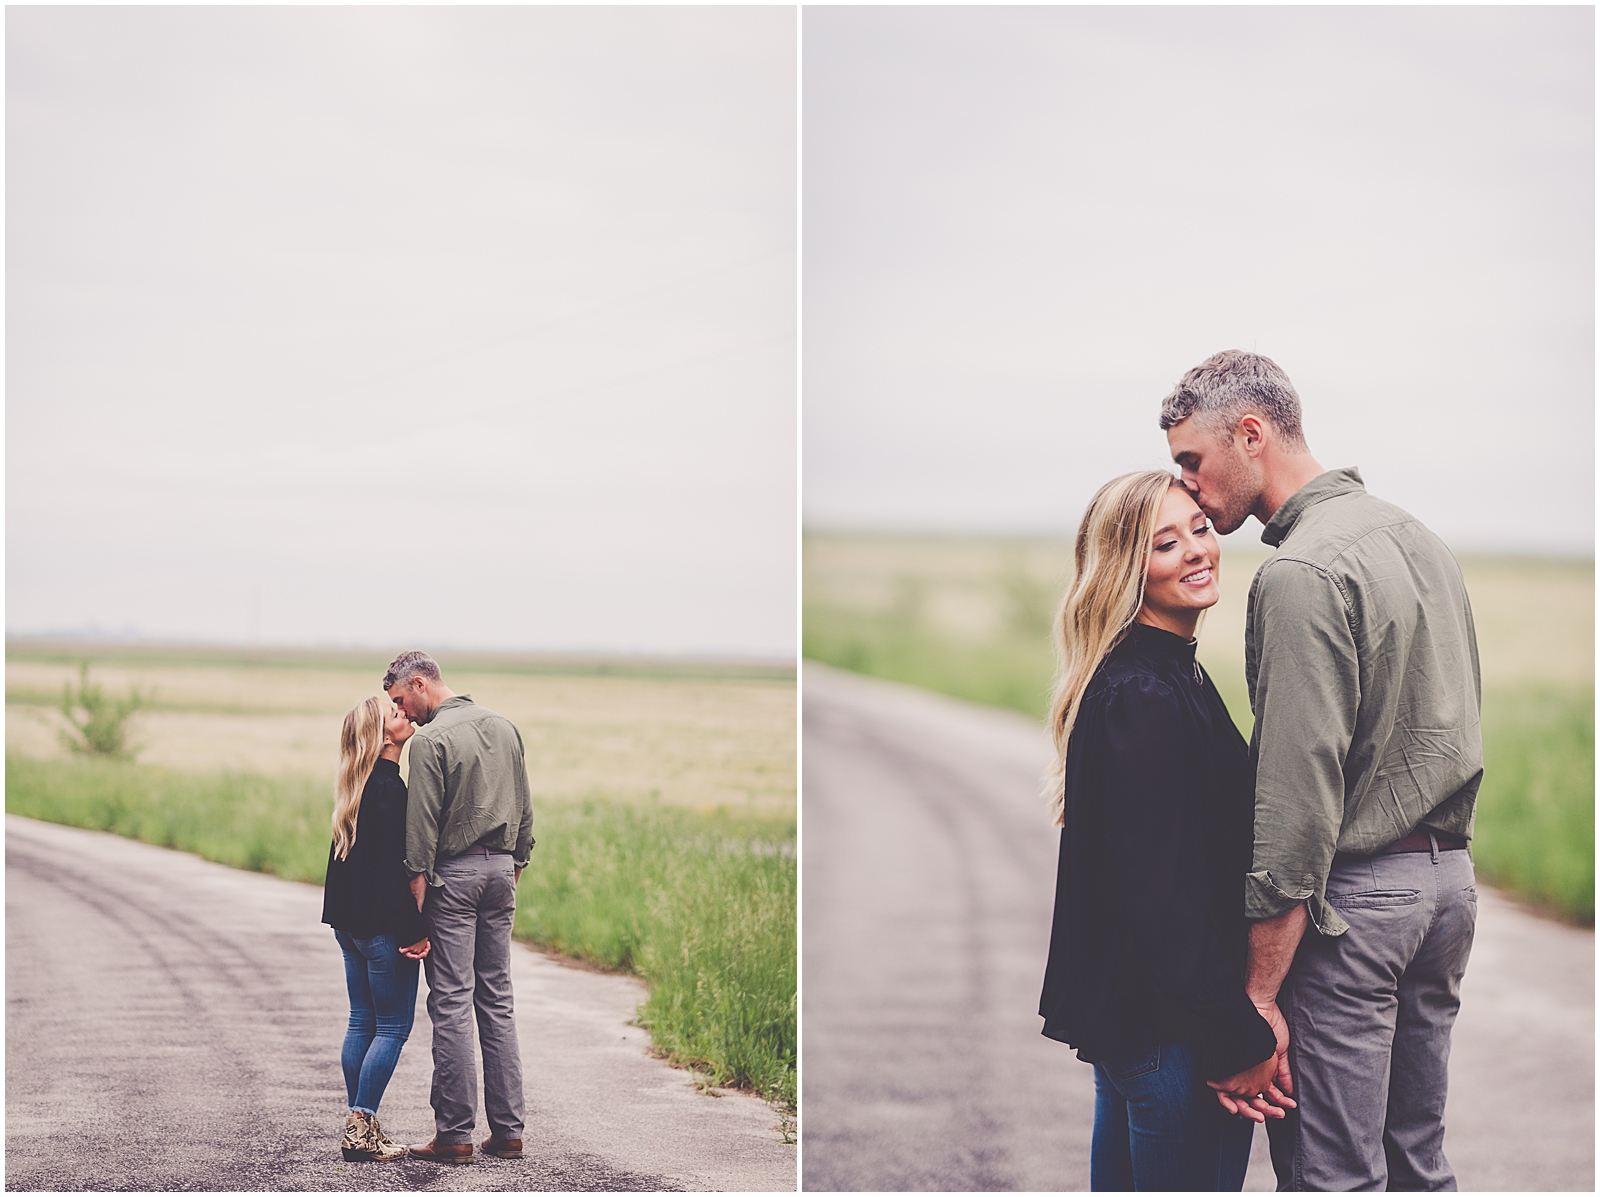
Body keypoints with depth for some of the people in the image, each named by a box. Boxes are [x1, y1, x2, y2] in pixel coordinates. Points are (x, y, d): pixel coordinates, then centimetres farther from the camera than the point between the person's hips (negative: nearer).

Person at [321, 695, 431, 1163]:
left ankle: (358, 1127, 15)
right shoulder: (389, 787, -17)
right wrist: (414, 930, -18)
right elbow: (395, 866, -21)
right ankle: (362, 1128, -4)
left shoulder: (357, 786, 11)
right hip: (383, 925, -9)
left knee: (362, 1023, 12)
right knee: (393, 1026, -2)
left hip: (350, 922, 9)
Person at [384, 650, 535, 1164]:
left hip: (453, 872, -7)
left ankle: (454, 1133, -4)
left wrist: (418, 887, -12)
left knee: (452, 1002, -4)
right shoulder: (503, 727, 11)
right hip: (500, 870, 7)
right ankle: (507, 1130, 9)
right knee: (497, 1000, 9)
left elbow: (422, 825, -14)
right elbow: (525, 809, 15)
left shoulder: (431, 740, -11)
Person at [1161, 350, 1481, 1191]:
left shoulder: (1303, 573, -16)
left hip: (1353, 899, -9)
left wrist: (1259, 993, -20)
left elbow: (1298, 797, -21)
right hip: (1449, 878, 9)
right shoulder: (1415, 539, 14)